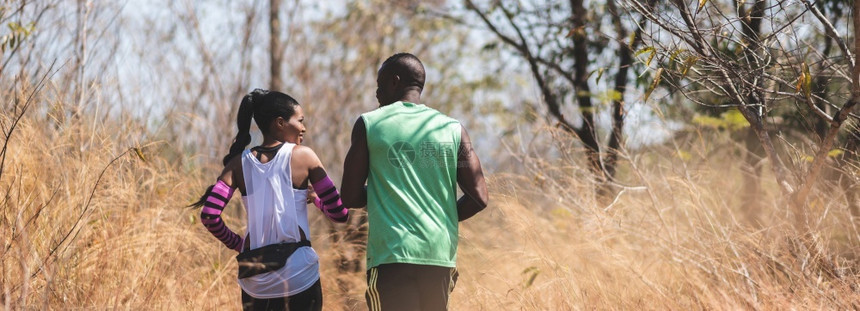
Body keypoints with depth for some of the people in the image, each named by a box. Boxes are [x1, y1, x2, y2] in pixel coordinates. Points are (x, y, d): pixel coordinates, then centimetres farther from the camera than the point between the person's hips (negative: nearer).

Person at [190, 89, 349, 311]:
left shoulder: (239, 163, 6)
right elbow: (339, 213, -3)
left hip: (254, 278, 4)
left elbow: (209, 216, -5)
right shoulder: (303, 156, -2)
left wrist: (237, 243, 12)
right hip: (298, 272, -4)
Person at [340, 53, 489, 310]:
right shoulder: (453, 129, 9)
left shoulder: (368, 124, 3)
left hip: (392, 254, -4)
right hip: (441, 254, 4)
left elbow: (350, 197, 2)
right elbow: (478, 198, 4)